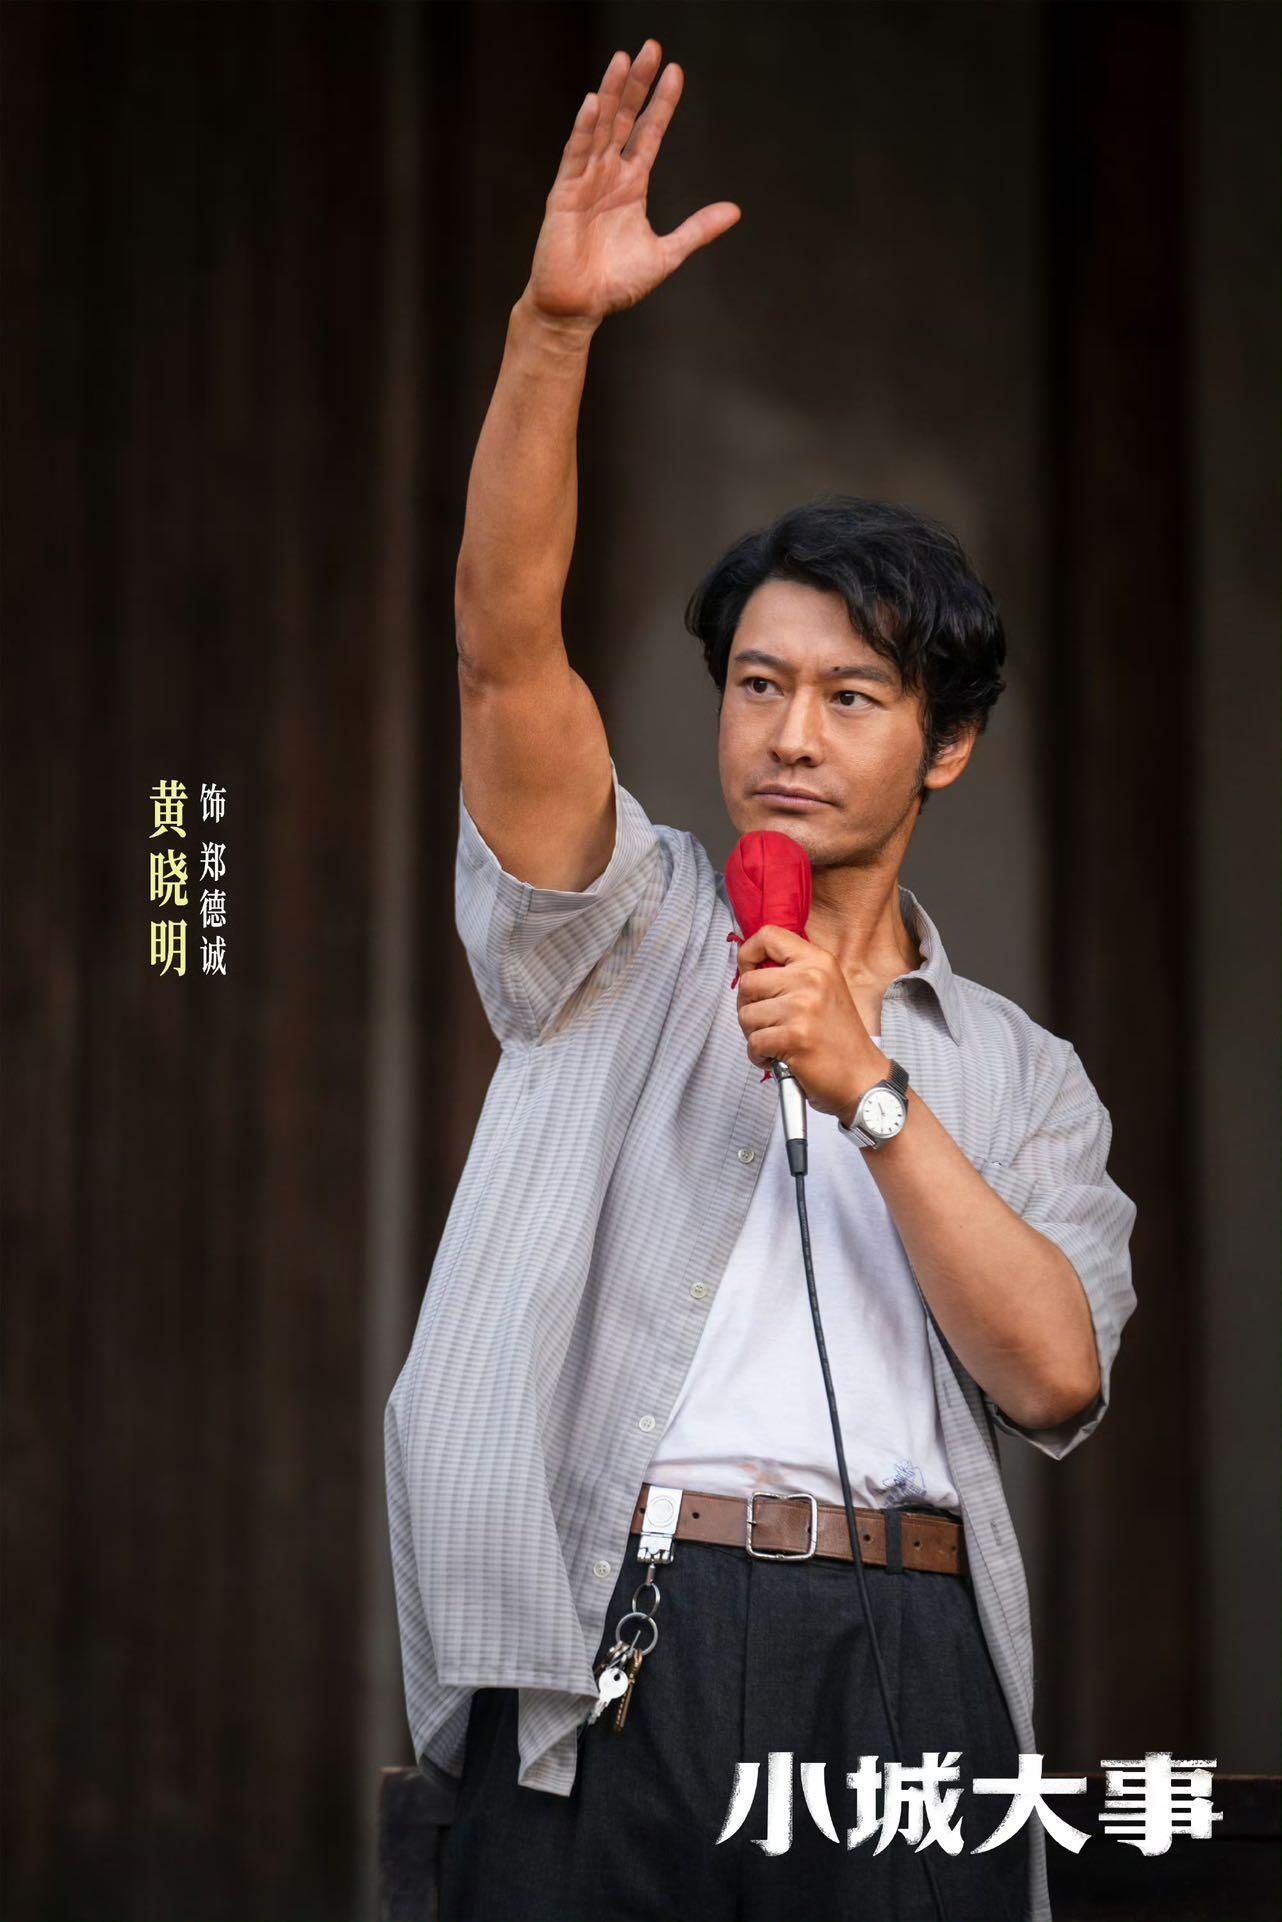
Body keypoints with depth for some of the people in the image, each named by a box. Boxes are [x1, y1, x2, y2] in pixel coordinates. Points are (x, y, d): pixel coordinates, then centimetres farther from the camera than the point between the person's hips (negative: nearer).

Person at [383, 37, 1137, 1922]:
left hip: (904, 1654, 2)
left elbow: (1056, 1377, 1)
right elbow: (507, 643, -2)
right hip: (613, 1640, -1)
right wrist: (553, 326, -14)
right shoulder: (620, 935, 14)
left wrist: (870, 1093, -6)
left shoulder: (1017, 1074, 18)